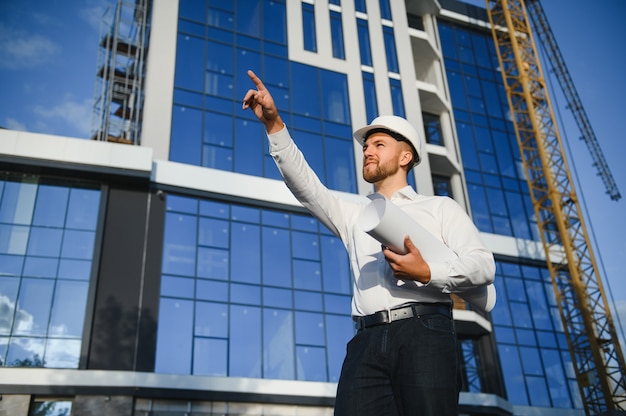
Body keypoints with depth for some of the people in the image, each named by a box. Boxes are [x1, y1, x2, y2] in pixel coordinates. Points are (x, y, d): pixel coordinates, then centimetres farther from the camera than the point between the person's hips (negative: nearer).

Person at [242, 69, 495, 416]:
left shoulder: (440, 207, 19)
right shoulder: (353, 215, 27)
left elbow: (483, 264, 6)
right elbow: (304, 186, 12)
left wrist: (427, 273, -12)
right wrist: (274, 125, 2)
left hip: (423, 334, -2)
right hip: (367, 342, 2)